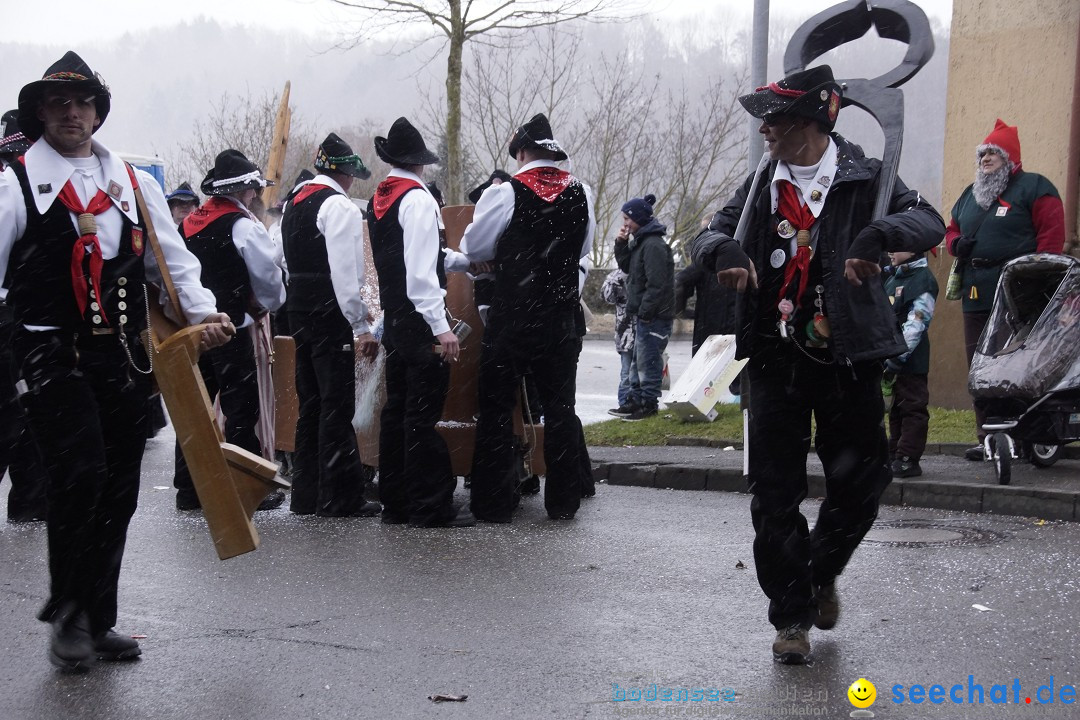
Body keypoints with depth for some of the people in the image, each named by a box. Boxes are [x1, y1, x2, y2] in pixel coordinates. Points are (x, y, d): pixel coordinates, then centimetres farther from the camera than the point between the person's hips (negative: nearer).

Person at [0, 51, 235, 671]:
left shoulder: (134, 184, 14)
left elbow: (172, 259, 17)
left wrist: (203, 314, 1)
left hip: (124, 356, 4)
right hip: (54, 356, -4)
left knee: (119, 491, 7)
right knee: (80, 475, -17)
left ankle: (97, 620, 19)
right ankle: (68, 612, 0)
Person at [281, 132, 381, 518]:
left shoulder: (293, 202, 15)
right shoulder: (339, 206, -12)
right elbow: (345, 272, -18)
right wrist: (361, 326, -16)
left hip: (299, 311, 9)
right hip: (330, 313, -9)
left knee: (310, 404, 14)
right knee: (337, 406, -6)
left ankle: (306, 493, 18)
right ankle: (340, 497, -4)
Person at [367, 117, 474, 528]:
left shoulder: (378, 201, 13)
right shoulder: (418, 199, -13)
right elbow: (422, 272, -20)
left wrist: (461, 261, 32)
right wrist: (441, 327, -21)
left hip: (394, 321, 9)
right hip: (420, 323, -9)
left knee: (397, 410, 12)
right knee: (423, 416, -7)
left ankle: (396, 502, 16)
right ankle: (431, 507, -4)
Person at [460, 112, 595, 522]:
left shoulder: (505, 194, -10)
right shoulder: (581, 193, 2)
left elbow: (473, 249, -1)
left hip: (512, 317, -3)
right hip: (563, 319, 4)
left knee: (496, 410, 5)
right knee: (560, 408, 11)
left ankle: (493, 503, 5)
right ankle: (563, 502, 13)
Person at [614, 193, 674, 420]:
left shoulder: (653, 245, -17)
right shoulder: (640, 242, 14)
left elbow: (656, 284, -22)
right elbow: (626, 266, 23)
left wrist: (644, 311, -21)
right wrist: (621, 245, 8)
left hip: (654, 316, -11)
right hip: (643, 315, 11)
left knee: (648, 361, -7)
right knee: (639, 361, 16)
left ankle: (648, 403, -3)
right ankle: (638, 401, 24)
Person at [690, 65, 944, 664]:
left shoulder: (864, 180, -3)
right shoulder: (761, 186, 9)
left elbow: (928, 222, -14)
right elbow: (708, 236, 10)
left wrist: (879, 234, -36)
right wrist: (723, 248, -16)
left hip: (847, 357, -2)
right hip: (775, 360, 2)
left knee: (860, 481, 3)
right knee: (774, 495, 1)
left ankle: (823, 571, 32)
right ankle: (792, 615, 13)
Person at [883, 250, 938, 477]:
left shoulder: (923, 279, -12)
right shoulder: (891, 278, 16)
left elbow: (915, 324, -20)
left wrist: (898, 356, -24)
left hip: (910, 359, -9)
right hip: (888, 357, 9)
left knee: (912, 407, -5)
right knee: (895, 408, 14)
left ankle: (908, 459, -4)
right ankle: (894, 456, 21)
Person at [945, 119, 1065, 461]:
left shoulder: (1034, 188, 2)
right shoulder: (970, 195, 24)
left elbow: (1052, 234, -6)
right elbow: (952, 230, 32)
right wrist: (956, 244, 7)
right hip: (976, 294, 7)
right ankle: (987, 437, 9)